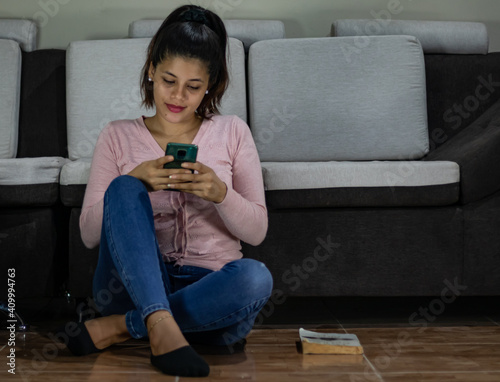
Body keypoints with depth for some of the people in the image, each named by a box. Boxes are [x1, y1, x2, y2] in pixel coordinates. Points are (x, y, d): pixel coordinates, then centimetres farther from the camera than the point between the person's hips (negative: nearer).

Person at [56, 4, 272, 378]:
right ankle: (160, 326, -39)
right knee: (123, 188, -25)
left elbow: (257, 231, 4)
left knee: (256, 276, -33)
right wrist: (137, 181, -15)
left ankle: (121, 327, -20)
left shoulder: (232, 132, 8)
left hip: (208, 290, 1)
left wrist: (220, 193, -17)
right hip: (135, 284, 0)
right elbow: (89, 233, 1)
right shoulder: (118, 136, 8)